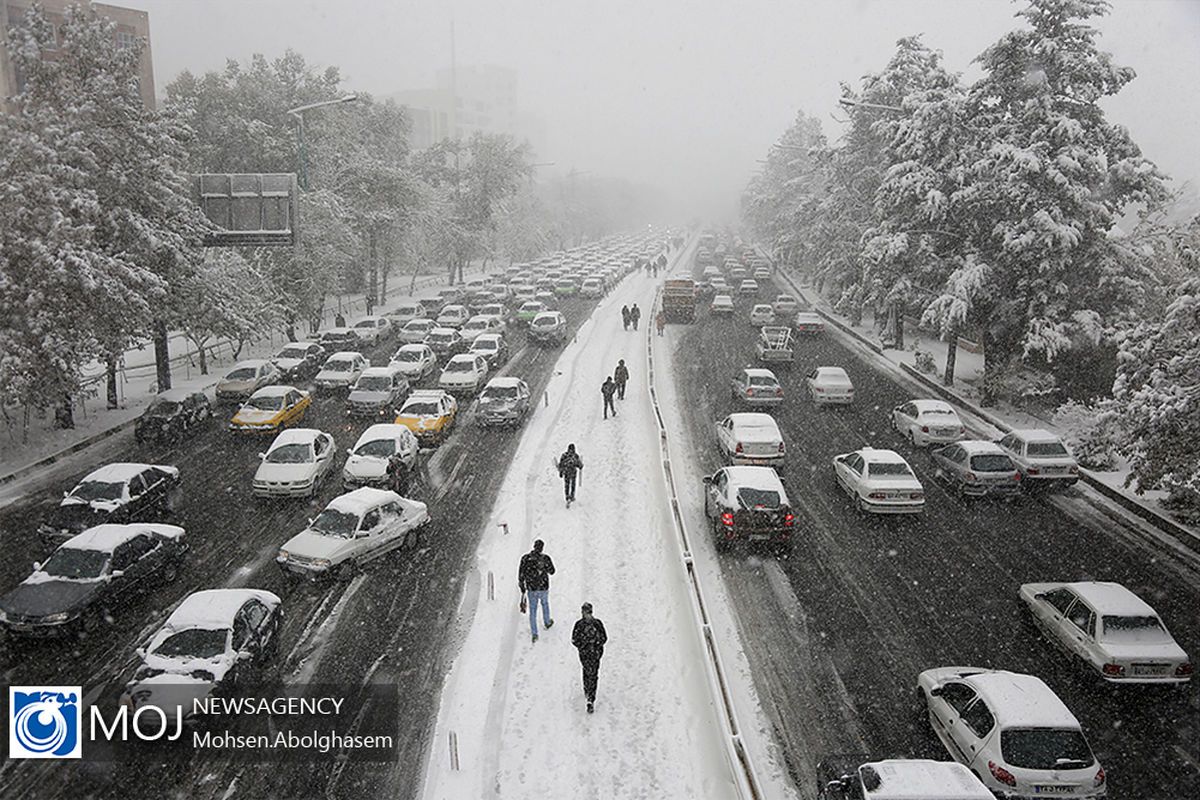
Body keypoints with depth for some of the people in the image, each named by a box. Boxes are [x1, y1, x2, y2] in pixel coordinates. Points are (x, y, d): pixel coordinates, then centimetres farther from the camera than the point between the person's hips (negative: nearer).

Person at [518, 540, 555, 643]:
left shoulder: (525, 558, -11)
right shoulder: (545, 558, -16)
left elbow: (521, 575, -5)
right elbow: (552, 571, -2)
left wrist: (522, 587, 8)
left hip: (531, 589, 1)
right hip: (543, 588, -1)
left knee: (532, 611, 14)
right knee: (545, 604, 29)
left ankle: (534, 634, 17)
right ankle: (547, 623, 50)